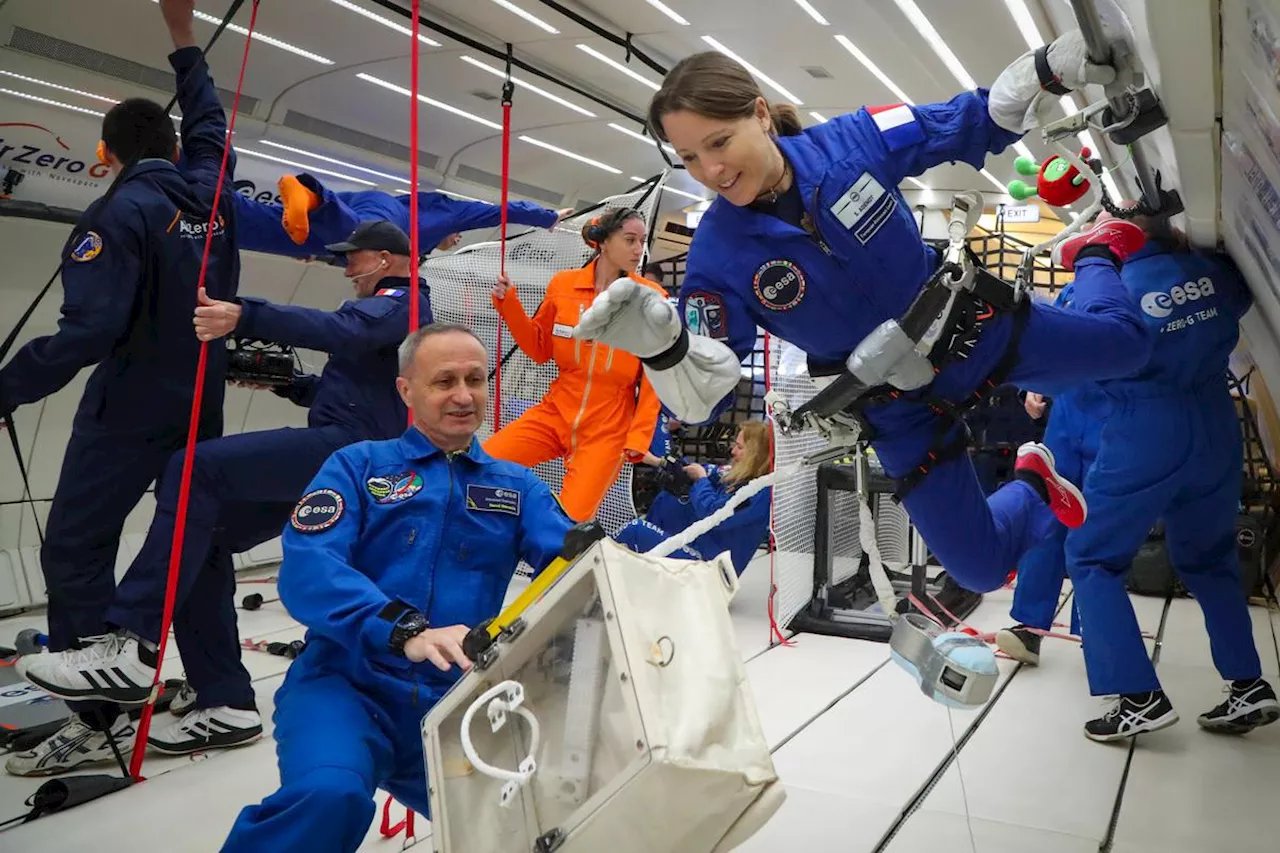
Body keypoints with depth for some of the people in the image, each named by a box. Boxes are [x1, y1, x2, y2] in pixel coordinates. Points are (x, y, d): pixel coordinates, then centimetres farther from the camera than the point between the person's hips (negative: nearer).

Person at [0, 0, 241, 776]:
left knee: (75, 548, 0)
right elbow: (209, 123, 27)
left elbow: (87, 331, -23)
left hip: (131, 409, -7)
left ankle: (96, 722, -1)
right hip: (203, 405, 7)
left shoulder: (122, 213, -13)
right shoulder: (211, 194, 4)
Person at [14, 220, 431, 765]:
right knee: (207, 536, 2)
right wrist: (284, 381, 22)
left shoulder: (403, 301, 0)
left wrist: (245, 318, -33)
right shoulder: (383, 310, 33)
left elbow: (344, 330, -23)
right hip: (334, 456, 10)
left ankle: (131, 648, -28)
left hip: (351, 447, -10)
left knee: (196, 470, -24)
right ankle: (226, 705, 4)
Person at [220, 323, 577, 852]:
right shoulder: (357, 466, 7)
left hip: (455, 702, 4)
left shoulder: (517, 486, 14)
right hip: (346, 685, -4)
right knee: (331, 794, -34)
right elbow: (307, 568, -10)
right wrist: (404, 631, -27)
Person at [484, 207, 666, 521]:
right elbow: (540, 349, 11)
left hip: (609, 428, -3)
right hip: (555, 413, 3)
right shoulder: (563, 284, -1)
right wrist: (507, 303, -1)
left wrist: (639, 438, -9)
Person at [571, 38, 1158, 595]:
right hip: (902, 408, 0)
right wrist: (660, 345, -45)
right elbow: (702, 399, -24)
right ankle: (1033, 488, 38)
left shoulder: (854, 141, -21)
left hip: (976, 330, 1)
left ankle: (1095, 254, 42)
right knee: (979, 569, 2)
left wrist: (1047, 68, -24)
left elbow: (976, 124, -6)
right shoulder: (718, 254, -24)